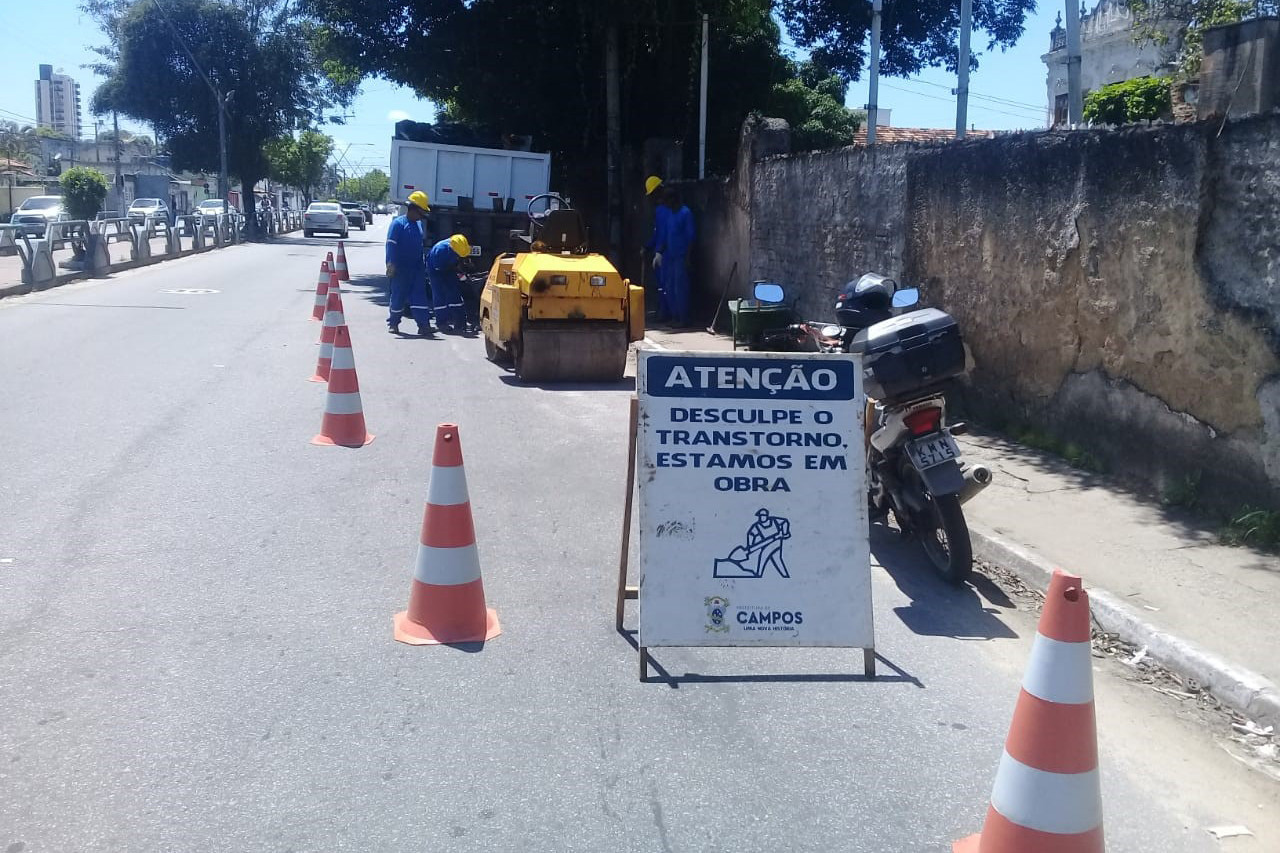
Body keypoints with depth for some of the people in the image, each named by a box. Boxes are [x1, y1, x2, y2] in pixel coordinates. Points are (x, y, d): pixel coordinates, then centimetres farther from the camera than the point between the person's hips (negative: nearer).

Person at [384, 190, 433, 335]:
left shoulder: (419, 225, 12)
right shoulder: (398, 223, -10)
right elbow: (391, 245, -14)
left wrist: (424, 263, 18)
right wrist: (391, 264, -21)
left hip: (417, 268, 6)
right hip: (401, 269, -6)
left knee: (419, 295, -1)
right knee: (398, 296, 4)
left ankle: (424, 324, -5)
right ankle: (393, 323, 19)